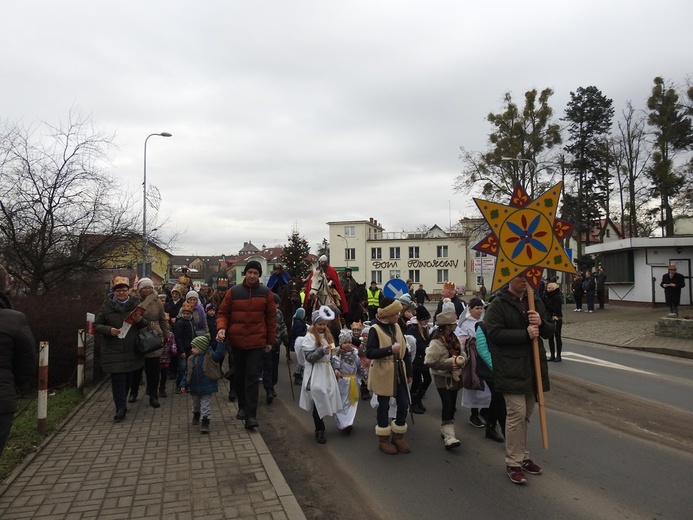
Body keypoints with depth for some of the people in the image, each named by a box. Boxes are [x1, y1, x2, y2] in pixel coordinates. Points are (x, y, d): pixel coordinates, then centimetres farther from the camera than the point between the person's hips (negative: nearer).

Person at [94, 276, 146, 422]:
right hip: (113, 350, -2)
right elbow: (97, 325, 3)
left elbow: (147, 323, 10)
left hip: (132, 350, 2)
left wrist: (140, 320, -14)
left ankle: (121, 405, 31)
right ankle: (121, 408, 1)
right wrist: (109, 330, -16)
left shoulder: (136, 304, 6)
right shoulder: (107, 306, 2)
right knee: (117, 378, -7)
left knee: (127, 378, 11)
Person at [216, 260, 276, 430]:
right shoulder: (233, 292, 0)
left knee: (252, 377, -6)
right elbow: (223, 313, 5)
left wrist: (270, 341, 7)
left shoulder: (266, 293, 0)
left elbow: (271, 318, 5)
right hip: (236, 341, 2)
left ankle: (250, 415, -4)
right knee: (239, 375, 15)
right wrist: (221, 328, -15)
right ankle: (242, 406, 33)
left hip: (256, 342, -2)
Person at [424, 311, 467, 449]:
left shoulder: (454, 338, 6)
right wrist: (450, 363, -23)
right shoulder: (436, 342, -19)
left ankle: (445, 431, 29)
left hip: (454, 377, 8)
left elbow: (461, 353, 19)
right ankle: (449, 437, -16)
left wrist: (462, 360, -5)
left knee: (451, 405, 13)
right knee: (448, 405, -16)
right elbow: (429, 361, -23)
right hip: (442, 378, -8)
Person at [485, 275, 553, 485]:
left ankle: (523, 457, 30)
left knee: (526, 414, 15)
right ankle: (513, 463, 6)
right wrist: (525, 334, -22)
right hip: (511, 369, -6)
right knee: (517, 413, -8)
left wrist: (541, 323, -10)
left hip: (533, 367, 6)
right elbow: (494, 334, -17)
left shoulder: (536, 303, 12)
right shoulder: (498, 304, -8)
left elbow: (550, 332, 13)